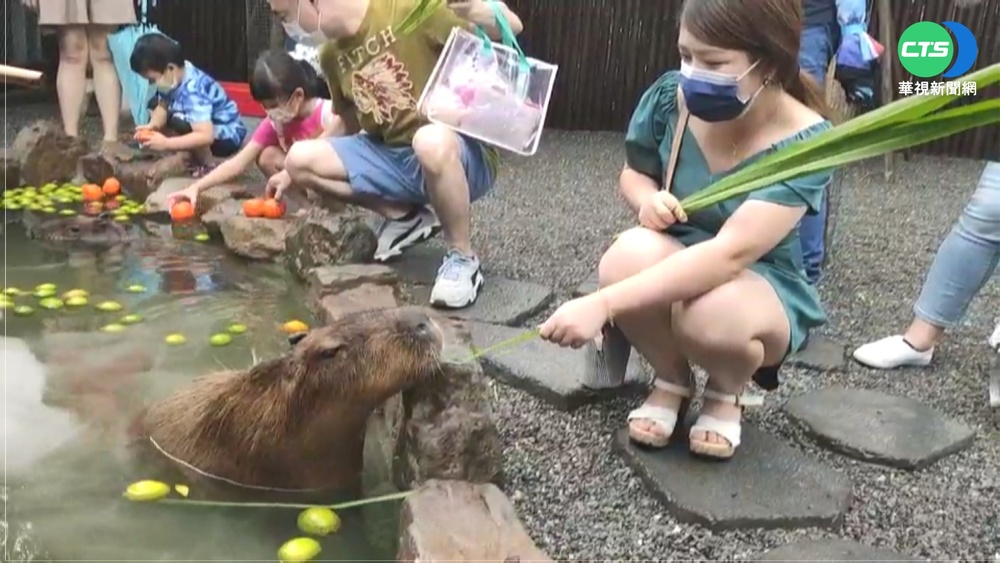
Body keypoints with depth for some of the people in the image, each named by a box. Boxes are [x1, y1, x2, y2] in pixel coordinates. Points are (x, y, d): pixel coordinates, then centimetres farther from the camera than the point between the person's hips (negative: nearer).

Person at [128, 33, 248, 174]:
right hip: (204, 124, 10)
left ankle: (208, 166, -10)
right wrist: (152, 126, -16)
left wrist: (166, 143, -39)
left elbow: (206, 136, -43)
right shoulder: (174, 77, -8)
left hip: (229, 135, -10)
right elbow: (163, 107, 5)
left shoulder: (193, 92, -33)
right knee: (154, 104, 6)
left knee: (180, 125, -35)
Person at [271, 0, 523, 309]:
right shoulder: (332, 55, 5)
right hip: (392, 158, 7)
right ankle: (406, 216, 5)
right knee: (300, 159, -9)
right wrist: (295, 172, 20)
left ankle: (462, 259, -18)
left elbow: (511, 26, -16)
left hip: (459, 153, -6)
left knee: (430, 141, -41)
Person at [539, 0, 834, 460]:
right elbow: (633, 173, 6)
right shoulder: (670, 97, -14)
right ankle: (671, 381, -2)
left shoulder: (805, 141, -25)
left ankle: (727, 391, 2)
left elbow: (729, 253, -37)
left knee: (712, 313, -38)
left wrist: (602, 303, -45)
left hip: (762, 284, -2)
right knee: (632, 255, -33)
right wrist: (648, 200, -21)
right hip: (671, 263, 3)